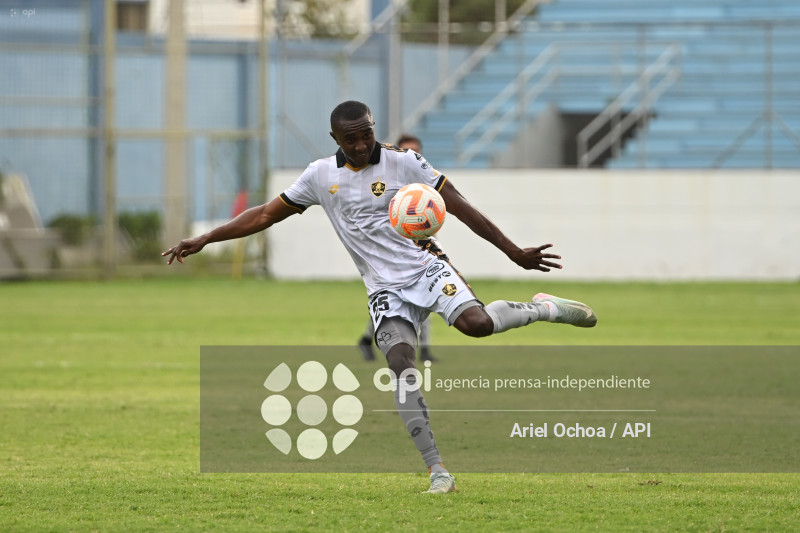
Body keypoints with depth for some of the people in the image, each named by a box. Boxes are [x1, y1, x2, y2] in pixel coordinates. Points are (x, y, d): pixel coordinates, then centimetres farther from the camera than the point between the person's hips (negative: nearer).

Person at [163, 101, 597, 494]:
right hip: (385, 288, 2)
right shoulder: (320, 176, 6)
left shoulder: (403, 163, -3)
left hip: (426, 267, -2)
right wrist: (203, 240, 9)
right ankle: (438, 474, -21)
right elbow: (265, 215, 14)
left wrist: (514, 252, -1)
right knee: (399, 362, -22)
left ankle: (543, 308, 0)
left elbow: (460, 207, 0)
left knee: (475, 322, -32)